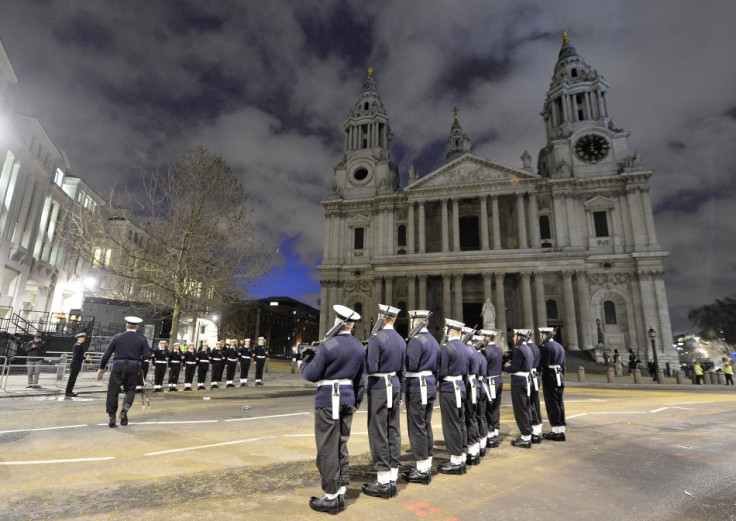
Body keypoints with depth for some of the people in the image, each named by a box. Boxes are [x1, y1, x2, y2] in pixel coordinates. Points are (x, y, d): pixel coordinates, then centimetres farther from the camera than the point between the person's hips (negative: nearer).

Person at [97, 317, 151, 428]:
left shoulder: (117, 337, 3)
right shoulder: (142, 339, 1)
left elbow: (107, 354, 4)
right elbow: (147, 355, -5)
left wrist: (102, 367, 16)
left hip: (118, 367, 0)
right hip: (134, 368, 0)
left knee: (113, 392, 10)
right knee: (130, 389, 17)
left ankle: (112, 417, 12)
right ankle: (125, 408, -7)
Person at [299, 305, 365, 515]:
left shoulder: (327, 345, -16)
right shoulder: (360, 347, 4)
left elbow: (312, 375, -11)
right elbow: (360, 379, 11)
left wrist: (302, 365, 9)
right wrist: (356, 402, 22)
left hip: (328, 399, -6)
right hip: (348, 399, 7)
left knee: (327, 449, 4)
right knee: (342, 446, 15)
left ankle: (331, 497, 12)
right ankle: (341, 493, 23)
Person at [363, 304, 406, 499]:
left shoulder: (376, 338, -15)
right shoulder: (401, 340, 9)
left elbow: (371, 368, -20)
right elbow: (401, 370, 14)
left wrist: (361, 360, 0)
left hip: (379, 387, -7)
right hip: (394, 386, 8)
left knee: (378, 433, 0)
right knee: (393, 431, 11)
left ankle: (383, 482, 6)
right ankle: (392, 478, 18)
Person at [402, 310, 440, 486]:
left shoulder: (416, 340, -16)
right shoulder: (433, 340, 12)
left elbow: (410, 366, -22)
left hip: (417, 388, -9)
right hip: (430, 386, 9)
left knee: (417, 428, -1)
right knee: (426, 426, 15)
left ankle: (422, 471, 6)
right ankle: (426, 465, 24)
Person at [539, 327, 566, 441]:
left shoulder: (545, 347, -14)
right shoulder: (560, 346, 13)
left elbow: (544, 365, -18)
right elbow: (563, 365, 16)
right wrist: (561, 378, 21)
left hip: (550, 379, -8)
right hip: (560, 378, 8)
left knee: (552, 404, -2)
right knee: (559, 404, 12)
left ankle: (556, 432, 3)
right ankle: (561, 430, 19)